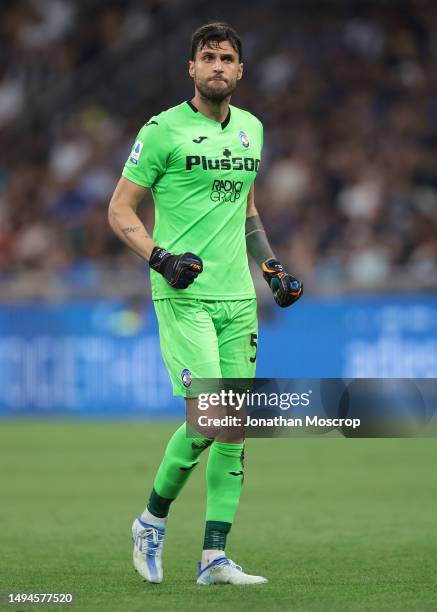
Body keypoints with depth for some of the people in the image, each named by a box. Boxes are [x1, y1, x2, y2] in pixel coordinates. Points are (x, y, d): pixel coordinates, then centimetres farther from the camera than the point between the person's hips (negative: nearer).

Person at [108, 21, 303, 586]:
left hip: (238, 297, 6)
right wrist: (161, 258, -17)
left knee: (236, 426, 0)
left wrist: (272, 269, 17)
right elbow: (120, 209, -3)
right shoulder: (163, 130, -5)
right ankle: (152, 520, 8)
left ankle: (213, 556, 4)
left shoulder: (251, 129, 14)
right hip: (184, 295, -6)